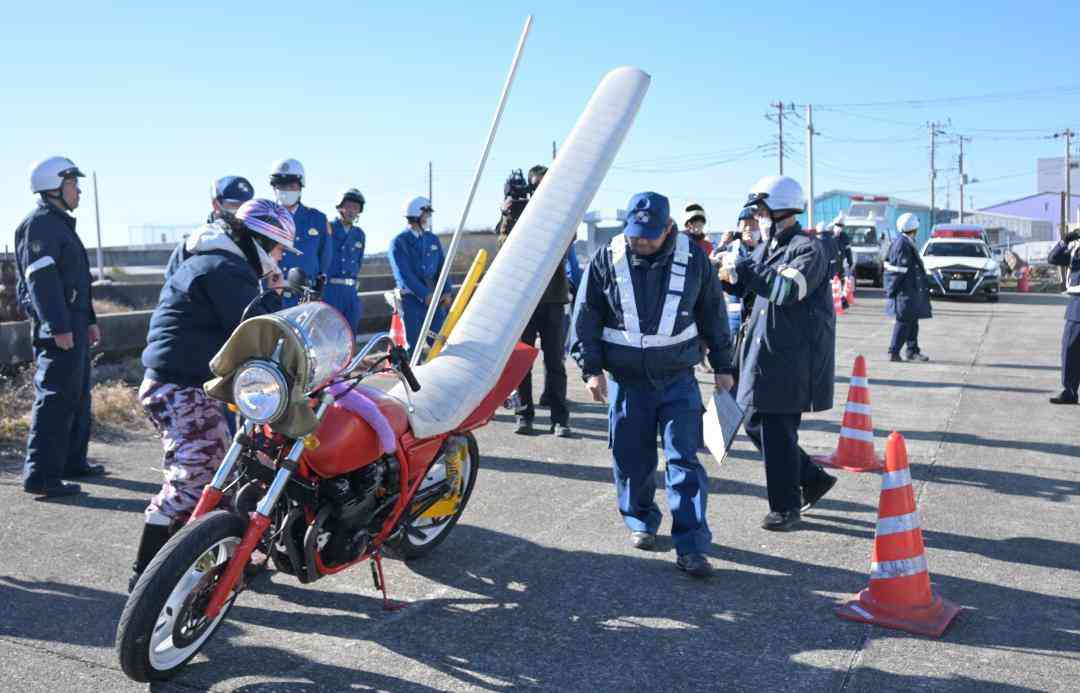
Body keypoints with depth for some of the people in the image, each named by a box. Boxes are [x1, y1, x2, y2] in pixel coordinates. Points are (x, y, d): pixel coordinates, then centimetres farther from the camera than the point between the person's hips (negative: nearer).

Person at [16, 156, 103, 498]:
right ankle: (41, 475, -11)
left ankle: (72, 460, 28)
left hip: (72, 323, 11)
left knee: (78, 396, 17)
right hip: (57, 327, -11)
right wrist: (58, 326, -26)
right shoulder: (39, 224, -11)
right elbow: (41, 278, -21)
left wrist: (89, 320, 25)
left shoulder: (60, 224, 22)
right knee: (56, 399, -12)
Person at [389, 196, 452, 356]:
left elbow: (442, 267, 9)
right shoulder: (399, 242, -2)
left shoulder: (433, 239, 14)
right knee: (413, 344, -1)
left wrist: (447, 292, -7)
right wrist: (425, 295, -20)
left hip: (435, 297, 4)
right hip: (412, 299, -4)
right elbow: (404, 273, -12)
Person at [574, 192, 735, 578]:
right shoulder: (607, 260, -4)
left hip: (678, 379, 0)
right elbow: (587, 318, 3)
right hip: (627, 380, 1)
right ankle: (640, 521, 33)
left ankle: (691, 547, -2)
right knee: (631, 458, 8)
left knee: (684, 459, -4)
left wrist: (722, 366, 11)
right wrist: (591, 368, -3)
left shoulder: (693, 259, -2)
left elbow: (713, 315, 8)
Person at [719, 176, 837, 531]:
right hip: (763, 353, 9)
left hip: (792, 358, -9)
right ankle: (813, 480, 29)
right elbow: (739, 284, 19)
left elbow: (788, 289, -27)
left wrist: (742, 270, -22)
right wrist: (725, 268, 0)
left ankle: (786, 507, 12)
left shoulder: (808, 248, -12)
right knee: (756, 423, 13)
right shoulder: (765, 249, 15)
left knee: (778, 430, -3)